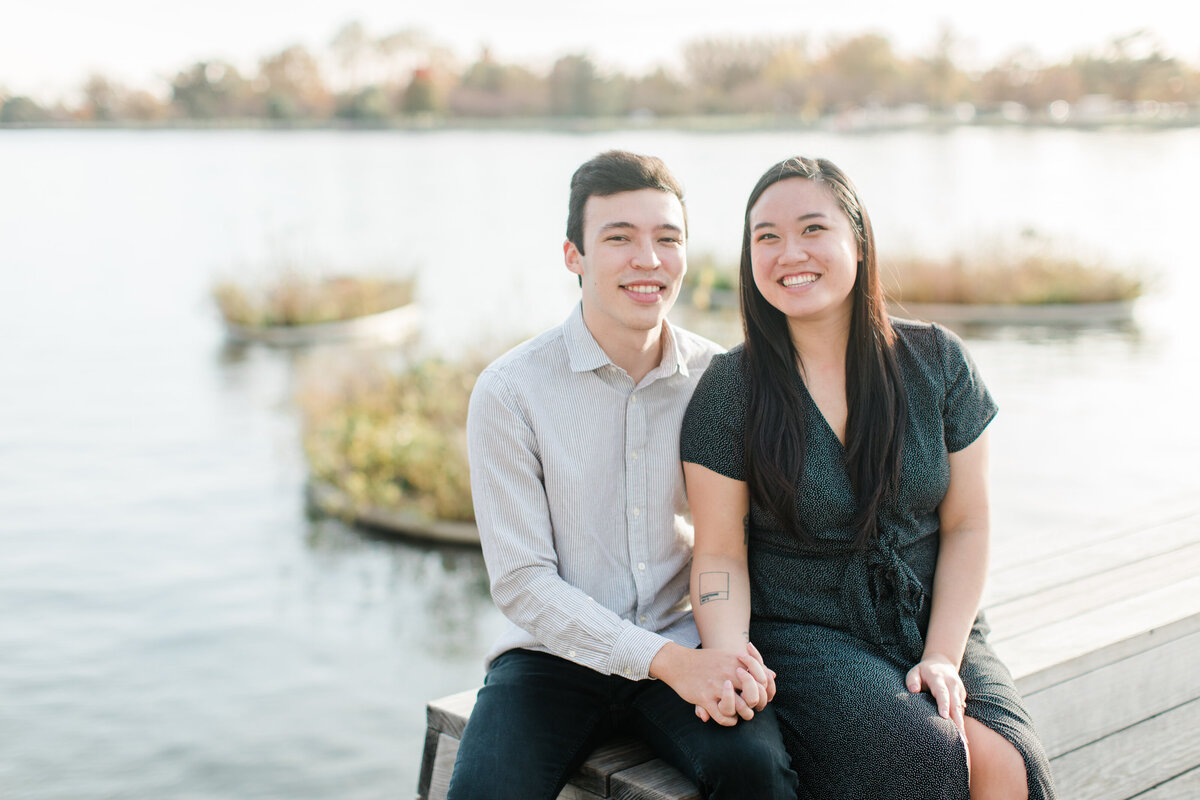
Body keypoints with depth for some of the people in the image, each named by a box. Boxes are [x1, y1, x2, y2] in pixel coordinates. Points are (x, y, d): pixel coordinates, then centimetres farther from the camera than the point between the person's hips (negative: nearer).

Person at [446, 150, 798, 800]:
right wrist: (666, 660, -19)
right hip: (555, 654, -1)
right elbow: (522, 582, -9)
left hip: (684, 645, 1)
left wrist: (737, 650, -14)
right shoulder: (509, 393, -8)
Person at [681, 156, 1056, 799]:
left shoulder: (937, 362, 2)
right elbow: (720, 554, -4)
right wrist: (728, 659, -23)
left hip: (934, 629, 3)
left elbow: (966, 526, 4)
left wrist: (943, 656, -8)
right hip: (804, 637, -2)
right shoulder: (730, 389, -5)